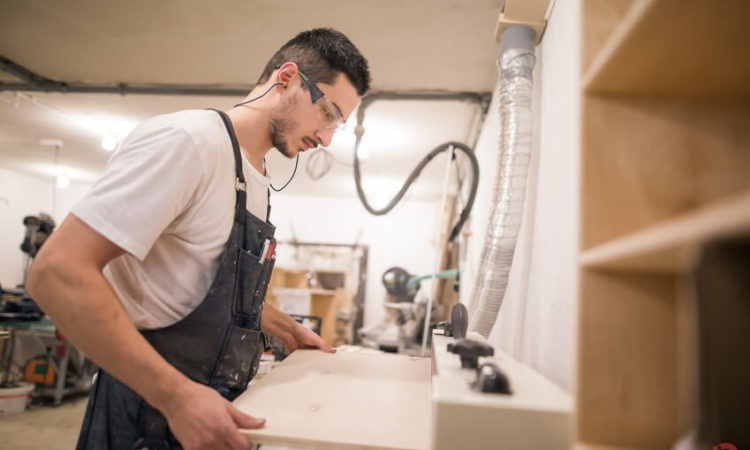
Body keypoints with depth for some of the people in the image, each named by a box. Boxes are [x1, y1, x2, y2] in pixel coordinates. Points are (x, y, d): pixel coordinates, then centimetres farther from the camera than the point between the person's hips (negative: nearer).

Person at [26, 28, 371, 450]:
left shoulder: (258, 181, 7)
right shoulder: (189, 139, -20)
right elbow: (58, 273, -26)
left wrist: (288, 329, 16)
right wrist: (176, 395, -28)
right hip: (152, 409, -8)